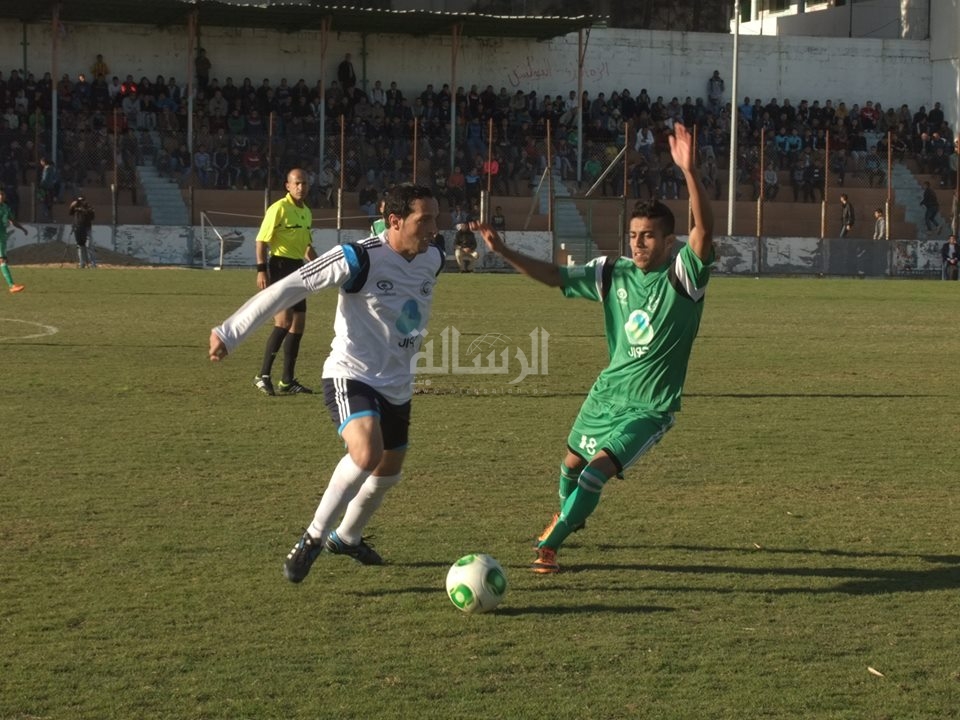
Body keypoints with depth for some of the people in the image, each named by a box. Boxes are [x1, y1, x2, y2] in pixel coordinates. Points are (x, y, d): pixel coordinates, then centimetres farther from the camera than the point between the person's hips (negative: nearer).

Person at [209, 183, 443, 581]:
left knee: (388, 473, 17)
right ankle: (313, 538, -15)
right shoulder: (360, 258, -22)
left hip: (398, 384, 7)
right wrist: (230, 332, -25)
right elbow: (288, 288, -22)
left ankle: (346, 537, 45)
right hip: (351, 376, -7)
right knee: (367, 454, -31)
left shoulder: (433, 260, -2)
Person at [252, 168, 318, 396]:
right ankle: (263, 376, -15)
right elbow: (261, 240, -11)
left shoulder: (307, 212, 15)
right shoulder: (279, 208, -10)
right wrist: (261, 270, -18)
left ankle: (288, 381, 15)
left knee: (298, 324, 8)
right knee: (284, 321, -18)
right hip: (280, 265, -9)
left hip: (298, 268, 9)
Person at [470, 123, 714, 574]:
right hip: (607, 392, 6)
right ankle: (568, 515, 57)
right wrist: (503, 252, -10)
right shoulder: (612, 273, -3)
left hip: (650, 407, -6)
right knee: (572, 462, 23)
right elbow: (555, 276, 2)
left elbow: (704, 228, -34)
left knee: (599, 468, -21)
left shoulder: (683, 276, -17)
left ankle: (548, 547, -6)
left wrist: (690, 171, -48)